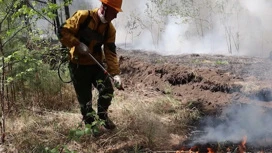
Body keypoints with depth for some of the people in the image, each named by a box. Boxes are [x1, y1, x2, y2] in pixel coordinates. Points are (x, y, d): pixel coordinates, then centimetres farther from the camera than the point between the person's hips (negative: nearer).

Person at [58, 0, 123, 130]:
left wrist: (115, 73, -15)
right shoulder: (83, 16, -17)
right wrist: (78, 45, -26)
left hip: (96, 64, 4)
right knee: (85, 98, 3)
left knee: (107, 89, -9)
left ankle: (103, 116, 18)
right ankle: (90, 122, 26)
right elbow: (63, 32, -17)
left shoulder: (110, 29, -2)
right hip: (78, 65, -4)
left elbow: (111, 52, -6)